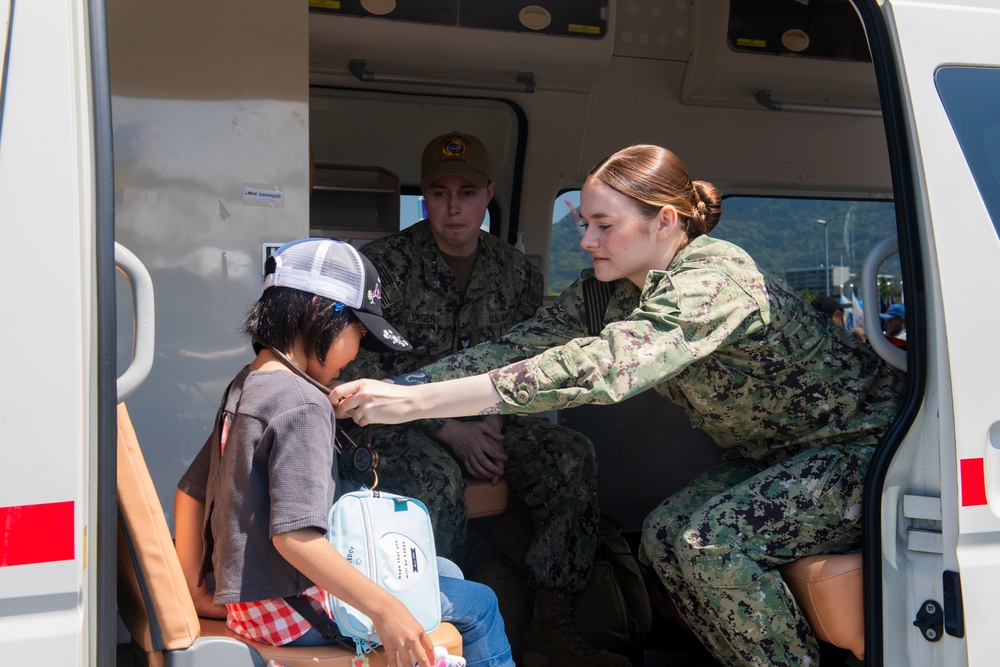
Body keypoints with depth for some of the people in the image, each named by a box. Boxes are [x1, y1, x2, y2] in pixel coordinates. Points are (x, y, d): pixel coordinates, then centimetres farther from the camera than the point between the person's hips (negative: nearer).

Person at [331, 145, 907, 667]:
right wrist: (390, 390, -20)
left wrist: (418, 402, -46)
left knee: (714, 540, -25)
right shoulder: (610, 290, -4)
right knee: (665, 536, -6)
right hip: (777, 451, 8)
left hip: (861, 442, -8)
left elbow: (600, 369, -45)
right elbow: (515, 349, -8)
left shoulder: (713, 280, -32)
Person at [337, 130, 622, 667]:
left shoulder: (515, 272, 7)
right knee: (439, 480, -37)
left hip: (481, 422, 4)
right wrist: (448, 429, -18)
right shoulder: (383, 264, -6)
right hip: (396, 422, -4)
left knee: (572, 457, -21)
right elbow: (356, 368, -11)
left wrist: (491, 419, -6)